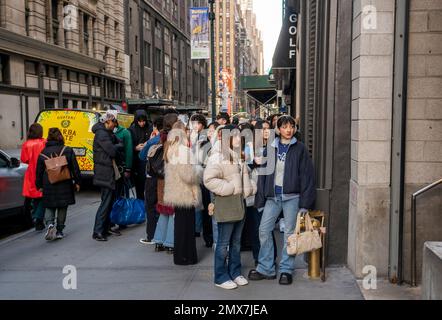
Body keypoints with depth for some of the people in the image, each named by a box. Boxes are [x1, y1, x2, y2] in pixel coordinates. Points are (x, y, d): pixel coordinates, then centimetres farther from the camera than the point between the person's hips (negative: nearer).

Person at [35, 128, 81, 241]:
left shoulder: (43, 153, 1)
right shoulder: (67, 150, -3)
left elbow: (39, 171, 5)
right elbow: (75, 168, -2)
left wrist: (39, 185, 14)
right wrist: (77, 181, 6)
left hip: (48, 185, 1)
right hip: (64, 185, -1)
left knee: (49, 207, 13)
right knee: (62, 208, 10)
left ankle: (50, 224, -13)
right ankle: (59, 231, 12)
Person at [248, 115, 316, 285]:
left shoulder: (300, 149, -1)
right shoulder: (271, 148, 7)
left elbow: (306, 175, -4)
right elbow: (263, 173, 7)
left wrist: (305, 202, -9)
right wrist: (261, 199, 2)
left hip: (291, 196, -3)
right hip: (272, 195, 3)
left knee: (289, 233, 5)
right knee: (264, 230, 2)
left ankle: (286, 270, 18)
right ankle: (266, 268, 15)